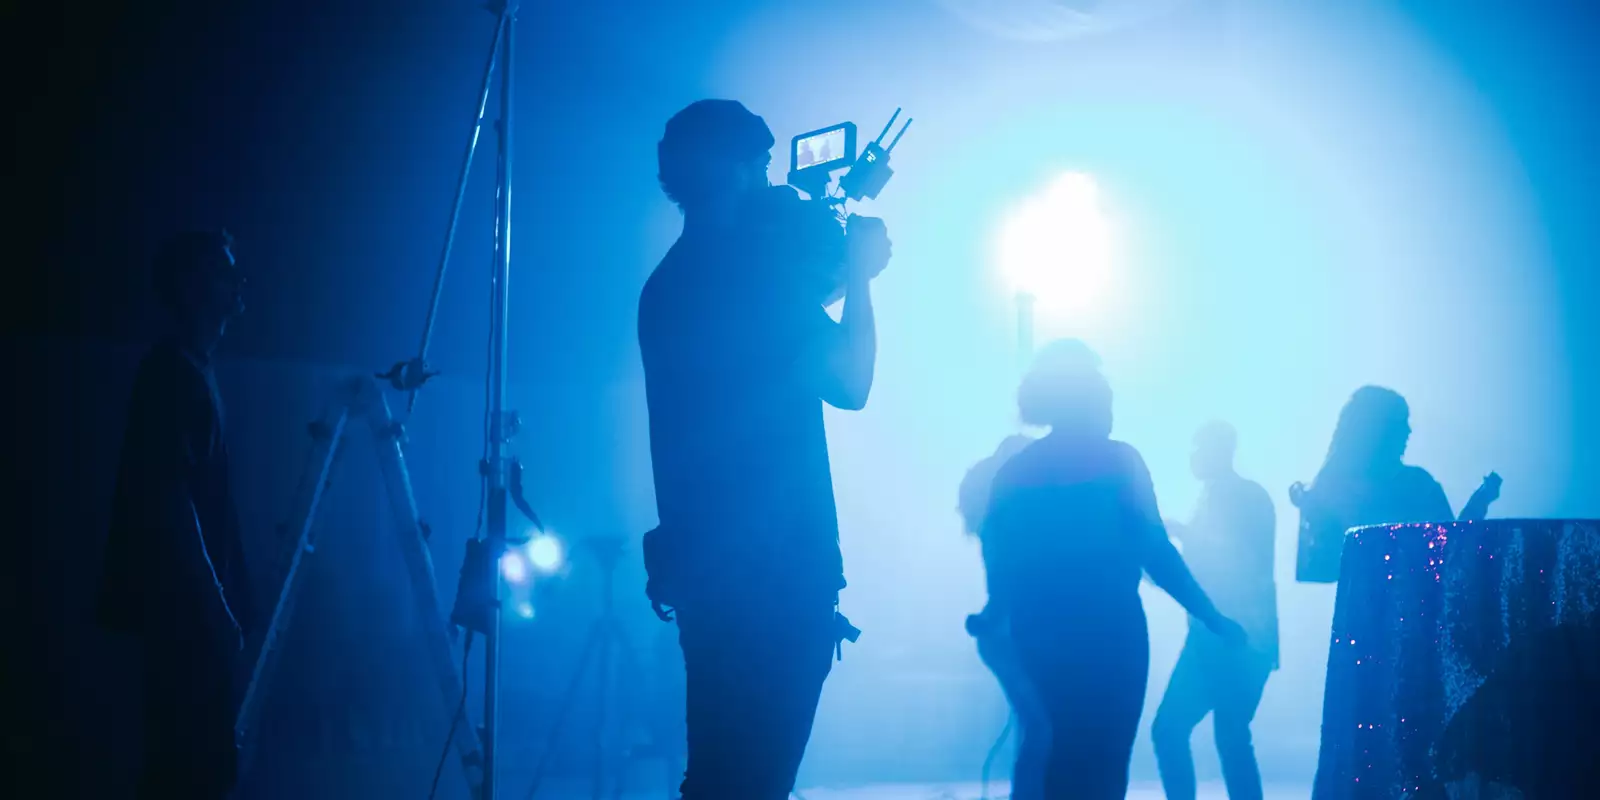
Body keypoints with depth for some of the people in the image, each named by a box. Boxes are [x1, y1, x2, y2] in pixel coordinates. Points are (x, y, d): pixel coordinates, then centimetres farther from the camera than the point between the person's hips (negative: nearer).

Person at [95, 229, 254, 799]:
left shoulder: (192, 371, 17)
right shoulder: (174, 372, -13)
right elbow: (169, 502, -20)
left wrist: (227, 605, 19)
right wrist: (215, 610, -21)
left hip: (194, 607, 10)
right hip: (186, 609, -10)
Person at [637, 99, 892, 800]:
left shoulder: (674, 281, 15)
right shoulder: (745, 267, -14)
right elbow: (849, 383, -11)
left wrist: (838, 267, 24)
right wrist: (859, 274, 2)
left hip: (713, 570, 9)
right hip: (766, 572, -9)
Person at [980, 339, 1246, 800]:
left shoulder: (1014, 471, 7)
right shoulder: (1116, 461, -6)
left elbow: (1000, 564, 6)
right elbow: (1155, 552, -10)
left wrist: (992, 618, 24)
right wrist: (1215, 619, -4)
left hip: (1042, 637, 5)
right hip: (1108, 634, -5)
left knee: (1070, 754, 19)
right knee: (1103, 763, 0)